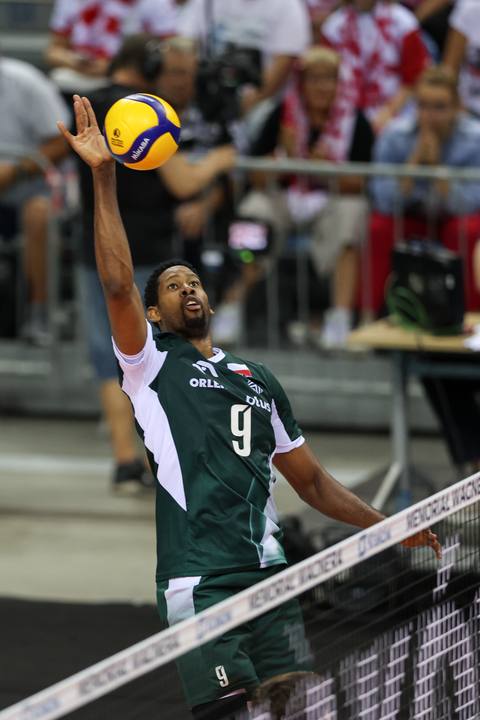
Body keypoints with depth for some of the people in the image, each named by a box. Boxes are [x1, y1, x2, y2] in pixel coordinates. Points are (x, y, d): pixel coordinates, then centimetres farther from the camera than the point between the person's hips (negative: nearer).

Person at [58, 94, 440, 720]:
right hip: (198, 583, -5)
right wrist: (104, 178, -13)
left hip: (269, 573, 5)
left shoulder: (260, 380, 25)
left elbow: (311, 480, 28)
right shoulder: (153, 363, 10)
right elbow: (118, 286, -7)